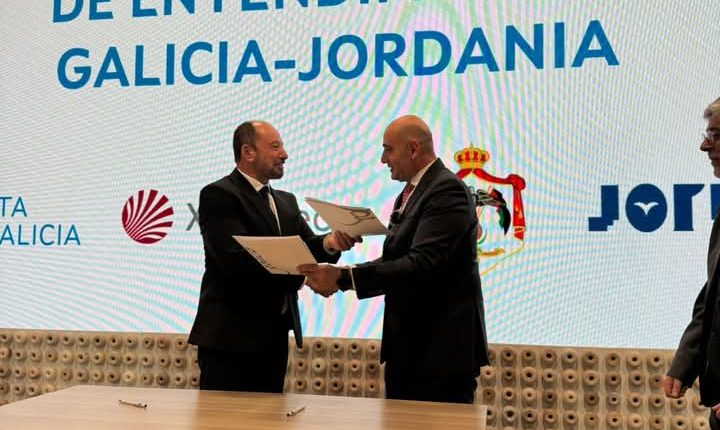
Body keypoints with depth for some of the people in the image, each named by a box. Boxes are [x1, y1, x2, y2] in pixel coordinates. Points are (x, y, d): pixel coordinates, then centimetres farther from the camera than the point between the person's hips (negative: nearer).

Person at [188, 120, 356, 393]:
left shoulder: (286, 201, 16)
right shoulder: (218, 195, -9)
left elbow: (306, 247, 3)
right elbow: (236, 257, -22)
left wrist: (329, 244, -19)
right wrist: (296, 274, -25)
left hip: (274, 334, 7)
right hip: (231, 336, -7)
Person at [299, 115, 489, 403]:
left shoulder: (447, 191, -15)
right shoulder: (409, 194, 15)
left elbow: (422, 264, -26)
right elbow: (396, 261, 12)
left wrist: (344, 278, -28)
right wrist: (339, 277, -4)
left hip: (442, 349, -9)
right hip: (406, 347, 9)